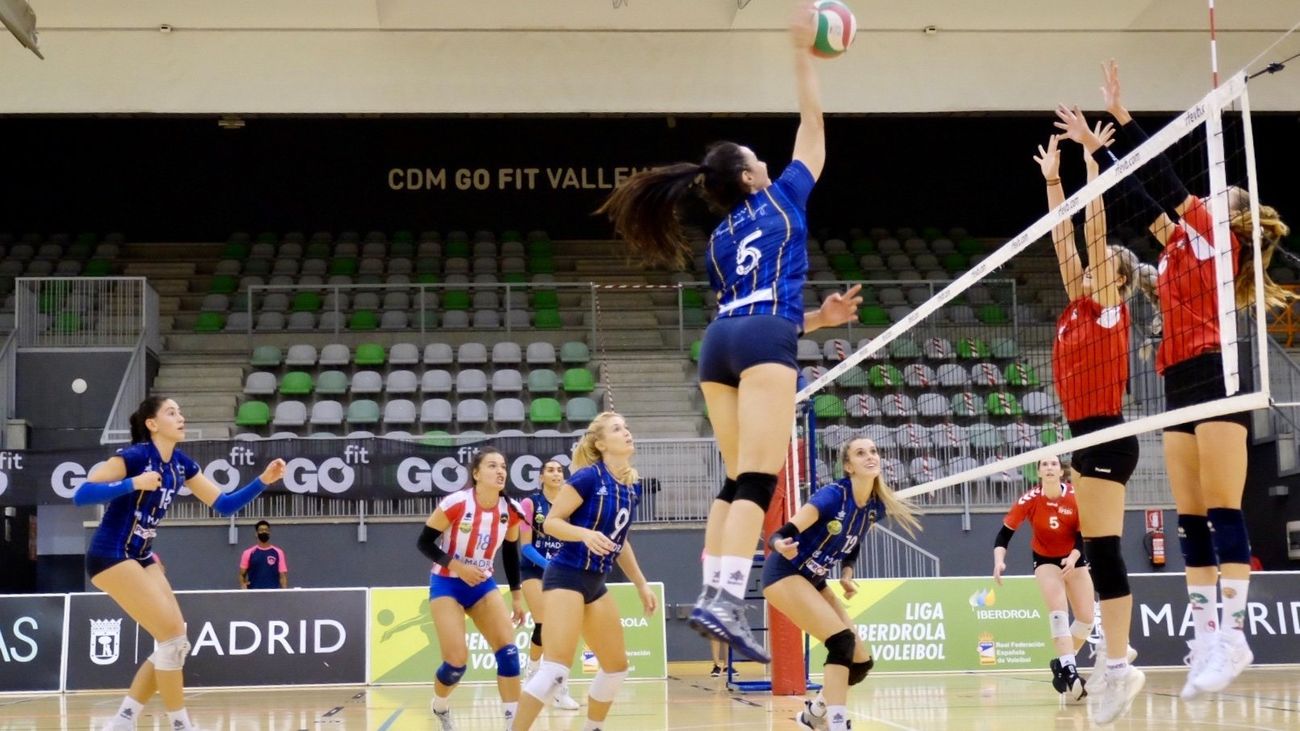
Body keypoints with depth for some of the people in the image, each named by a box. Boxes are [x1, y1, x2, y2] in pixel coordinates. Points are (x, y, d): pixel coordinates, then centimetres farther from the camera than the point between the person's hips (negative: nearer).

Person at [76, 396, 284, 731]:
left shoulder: (181, 464, 7)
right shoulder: (135, 456, -16)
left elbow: (224, 505, 9)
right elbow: (81, 495, -22)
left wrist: (263, 480, -4)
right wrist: (134, 483, -31)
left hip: (141, 558, 9)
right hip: (111, 556, -9)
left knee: (175, 642, 4)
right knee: (173, 637, -13)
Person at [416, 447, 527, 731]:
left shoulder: (510, 511, -5)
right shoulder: (456, 503, -20)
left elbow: (511, 553, 9)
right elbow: (423, 542, -14)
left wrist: (517, 597, 12)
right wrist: (456, 566, -23)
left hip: (483, 584, 5)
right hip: (447, 585, -5)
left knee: (508, 650, -12)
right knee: (457, 661, -11)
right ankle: (439, 706, 22)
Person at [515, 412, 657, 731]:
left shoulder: (632, 487, 8)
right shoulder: (588, 477, -14)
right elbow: (550, 523, -13)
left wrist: (642, 585, 21)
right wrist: (586, 534, -30)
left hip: (596, 584, 8)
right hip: (566, 577, -8)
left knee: (616, 665, 14)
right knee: (557, 667, -18)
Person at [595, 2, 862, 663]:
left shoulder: (720, 238, 27)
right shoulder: (781, 197, 13)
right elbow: (812, 125, 22)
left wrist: (820, 317, 26)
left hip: (719, 344, 7)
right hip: (764, 343, -7)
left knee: (738, 480, 12)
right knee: (759, 480, -14)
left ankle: (712, 594, 3)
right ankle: (725, 601, -27)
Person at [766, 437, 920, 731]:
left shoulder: (876, 508, -3)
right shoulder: (833, 495, -24)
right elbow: (779, 535, -26)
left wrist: (847, 575, -1)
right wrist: (781, 545, -50)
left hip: (814, 582, 8)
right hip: (784, 575, -8)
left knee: (861, 660, 3)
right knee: (842, 641, -25)